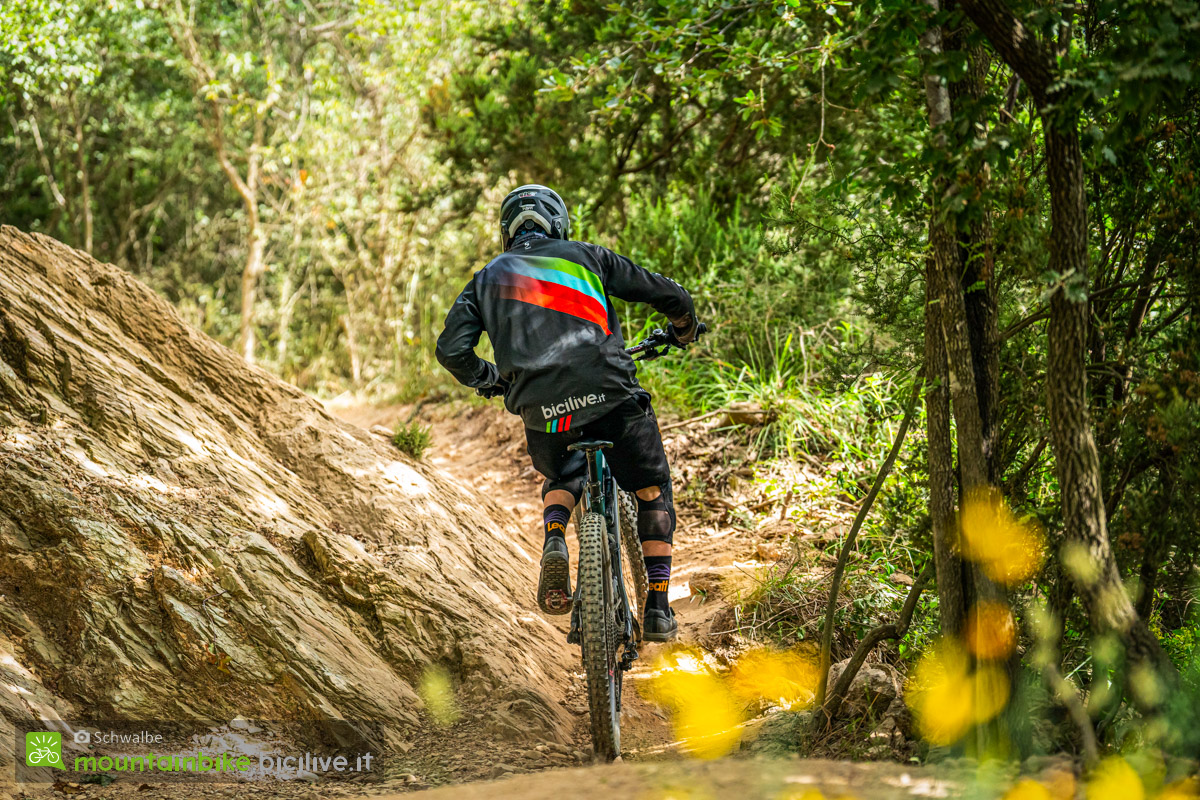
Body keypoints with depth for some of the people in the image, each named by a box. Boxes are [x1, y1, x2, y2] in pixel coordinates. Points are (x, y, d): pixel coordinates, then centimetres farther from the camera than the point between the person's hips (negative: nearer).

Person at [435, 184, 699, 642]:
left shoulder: (488, 278, 19)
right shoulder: (586, 256, 15)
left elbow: (452, 350, 9)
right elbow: (670, 296, 14)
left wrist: (486, 379, 30)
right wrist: (683, 330, 37)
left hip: (541, 413, 2)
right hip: (611, 398, -2)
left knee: (561, 479, 33)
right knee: (652, 489, 19)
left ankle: (554, 540, 2)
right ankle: (658, 607, 11)